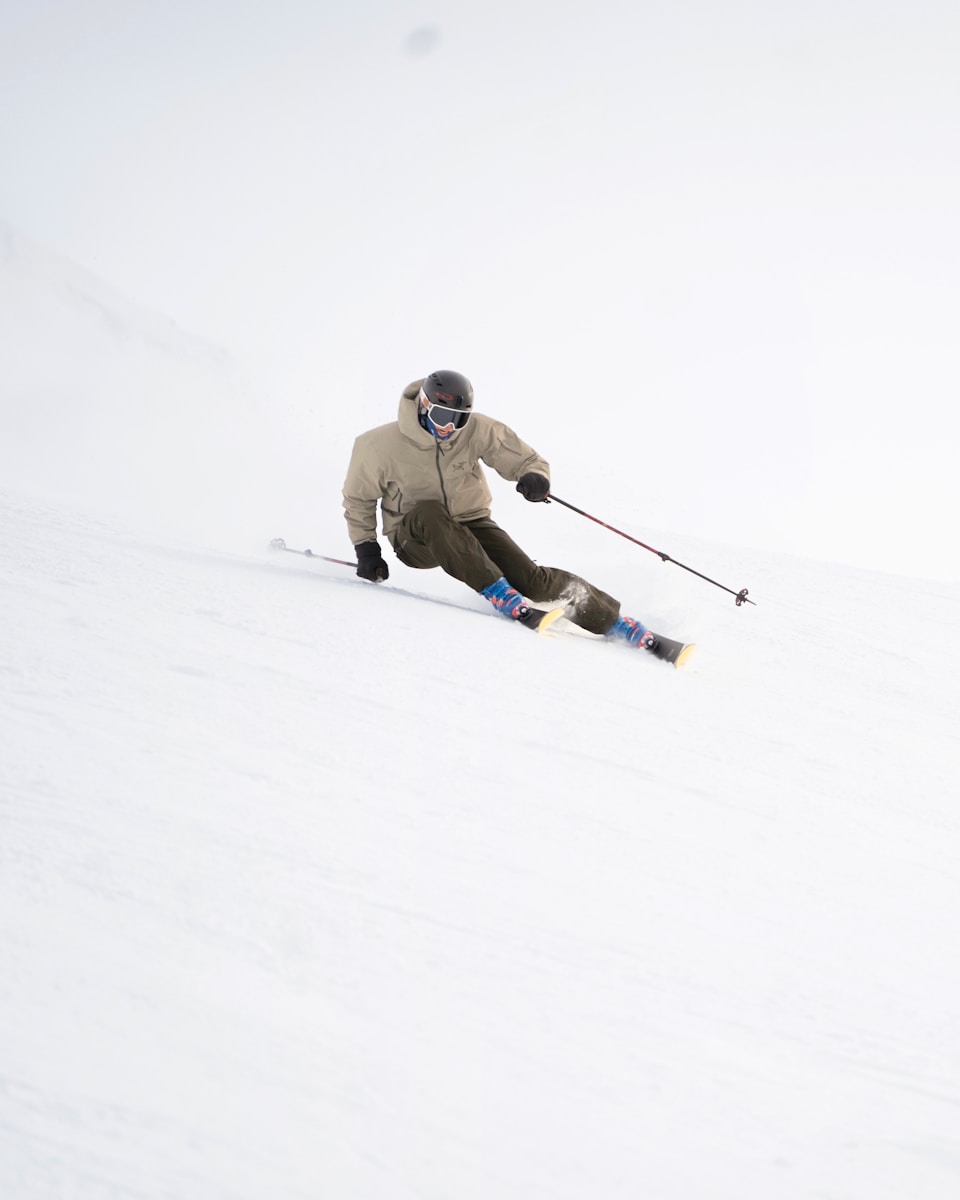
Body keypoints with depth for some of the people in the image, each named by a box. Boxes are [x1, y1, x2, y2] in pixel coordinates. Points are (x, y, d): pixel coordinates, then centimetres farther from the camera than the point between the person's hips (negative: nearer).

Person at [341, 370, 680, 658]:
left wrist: (535, 477, -27)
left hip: (470, 526, 1)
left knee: (531, 580, -21)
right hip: (414, 538, -1)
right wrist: (365, 547, -5)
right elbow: (358, 497, 1)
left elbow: (526, 459, -4)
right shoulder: (380, 445, -16)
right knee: (427, 512, -38)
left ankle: (616, 622, -11)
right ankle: (499, 594, -36)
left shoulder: (477, 429, -13)